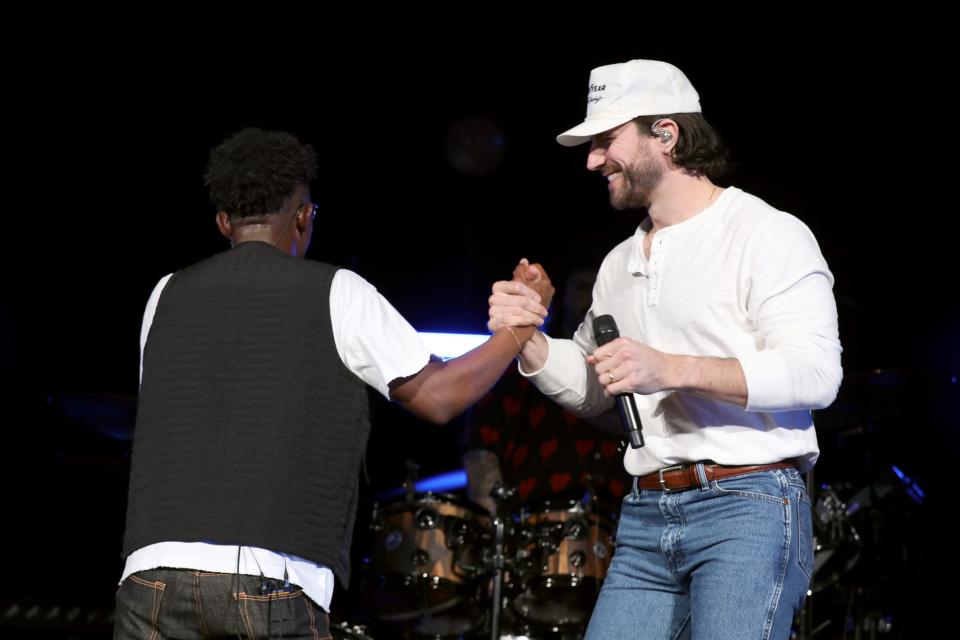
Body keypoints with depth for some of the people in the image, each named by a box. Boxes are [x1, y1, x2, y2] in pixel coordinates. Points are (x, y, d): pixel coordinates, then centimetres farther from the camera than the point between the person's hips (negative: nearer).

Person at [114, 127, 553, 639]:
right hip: (273, 581, -3)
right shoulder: (334, 293, 6)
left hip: (156, 571, 3)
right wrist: (519, 327, 25)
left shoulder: (168, 296, 17)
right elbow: (436, 396, 10)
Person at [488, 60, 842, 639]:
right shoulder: (621, 264, 20)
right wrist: (527, 339, 8)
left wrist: (672, 369, -25)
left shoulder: (769, 234, -4)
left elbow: (815, 371, -16)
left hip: (747, 509, -7)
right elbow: (591, 391, 29)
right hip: (647, 516, 7)